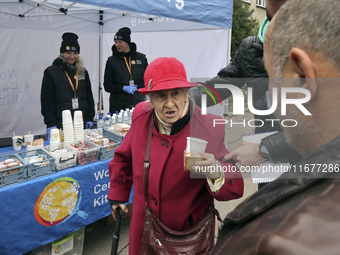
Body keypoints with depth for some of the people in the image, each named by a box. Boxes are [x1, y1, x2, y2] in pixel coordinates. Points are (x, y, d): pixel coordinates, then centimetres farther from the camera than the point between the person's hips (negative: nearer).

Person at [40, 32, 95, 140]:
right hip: (61, 125, -4)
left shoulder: (83, 71, 12)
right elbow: (46, 100, -4)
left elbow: (89, 97, 15)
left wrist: (90, 118, 7)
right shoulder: (51, 72, -1)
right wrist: (50, 124, -10)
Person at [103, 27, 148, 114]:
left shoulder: (141, 58, 7)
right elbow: (107, 86, 2)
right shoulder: (111, 61, 5)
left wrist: (136, 87, -10)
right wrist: (124, 88, -13)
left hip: (138, 103, 1)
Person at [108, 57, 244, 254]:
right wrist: (117, 195, 15)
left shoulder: (210, 128, -23)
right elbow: (125, 156, 8)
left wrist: (216, 175, -45)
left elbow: (235, 185, -23)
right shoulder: (141, 116, -10)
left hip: (188, 231, -3)